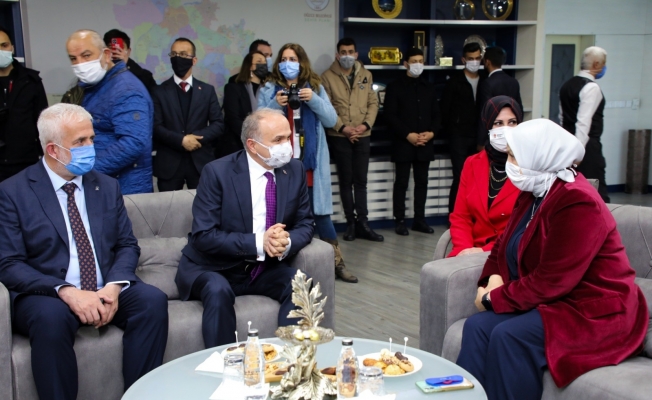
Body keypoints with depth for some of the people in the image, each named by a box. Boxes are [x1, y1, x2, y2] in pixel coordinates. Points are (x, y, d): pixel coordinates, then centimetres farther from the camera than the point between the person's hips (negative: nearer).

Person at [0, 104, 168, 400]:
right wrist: (66, 292, -23)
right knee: (51, 317, -36)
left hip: (107, 290, 4)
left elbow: (127, 245, 9)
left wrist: (114, 286, -14)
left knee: (153, 300, -25)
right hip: (47, 295, -3)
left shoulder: (107, 186, 11)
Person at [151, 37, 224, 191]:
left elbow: (218, 124, 4)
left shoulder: (207, 90, 10)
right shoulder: (160, 91, 5)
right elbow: (155, 127, -4)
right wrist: (181, 140, -17)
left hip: (201, 162, 1)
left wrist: (198, 137, -12)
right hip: (169, 163, -1)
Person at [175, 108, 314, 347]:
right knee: (219, 290, -34)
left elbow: (304, 224, 4)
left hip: (265, 268, 4)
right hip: (214, 268, -3)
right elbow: (203, 235, -19)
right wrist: (258, 242, -29)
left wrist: (288, 242, -21)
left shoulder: (295, 170, -1)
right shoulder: (217, 172, -15)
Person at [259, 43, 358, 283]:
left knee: (320, 213, 2)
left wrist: (313, 100, -13)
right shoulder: (268, 90, 6)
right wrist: (275, 106, -17)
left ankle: (337, 263, 13)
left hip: (310, 164, 1)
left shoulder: (315, 88, 9)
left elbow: (331, 120, 2)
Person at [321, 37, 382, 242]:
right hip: (339, 136, -2)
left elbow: (373, 103, 7)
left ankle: (362, 223, 10)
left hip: (363, 135, 3)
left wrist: (366, 124, -8)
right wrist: (342, 127, -14)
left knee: (361, 180, 6)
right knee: (346, 180, 4)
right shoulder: (328, 77, -1)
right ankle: (351, 223, 12)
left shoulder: (366, 75, 9)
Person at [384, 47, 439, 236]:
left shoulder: (429, 87, 15)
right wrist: (408, 135, -14)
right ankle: (400, 220, 6)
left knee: (422, 182, 7)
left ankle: (419, 219, 15)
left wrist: (431, 132, -6)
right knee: (401, 182, 0)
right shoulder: (395, 86, 1)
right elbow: (390, 115, -7)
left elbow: (435, 114, 13)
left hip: (425, 144, 4)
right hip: (403, 143, -4)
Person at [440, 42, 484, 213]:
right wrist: (448, 130, 1)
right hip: (459, 138, -3)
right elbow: (444, 107, 0)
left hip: (478, 138, 3)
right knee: (460, 178, -7)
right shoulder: (455, 81, 0)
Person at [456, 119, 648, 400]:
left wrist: (494, 299, -15)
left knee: (509, 336, -29)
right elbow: (504, 245, 15)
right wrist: (493, 280, -6)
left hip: (595, 312, -8)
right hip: (552, 301, 9)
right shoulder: (532, 193, 7)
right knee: (478, 326, -13)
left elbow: (551, 281, -24)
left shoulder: (577, 204, -21)